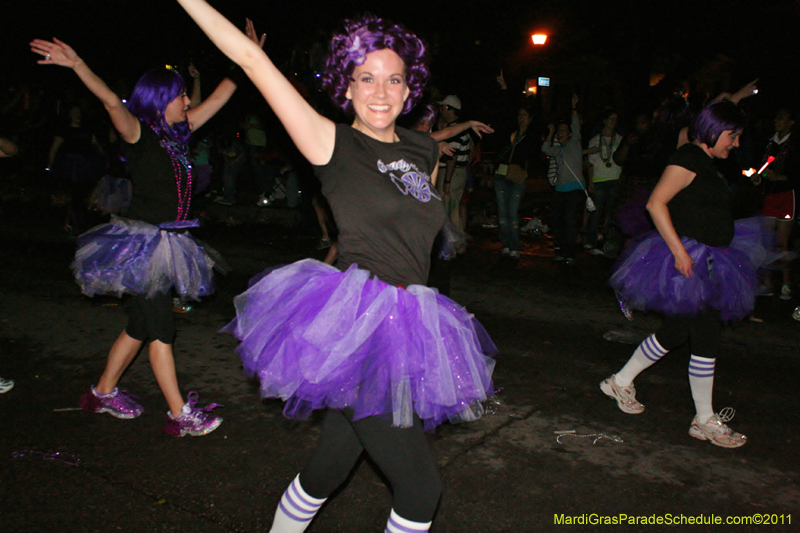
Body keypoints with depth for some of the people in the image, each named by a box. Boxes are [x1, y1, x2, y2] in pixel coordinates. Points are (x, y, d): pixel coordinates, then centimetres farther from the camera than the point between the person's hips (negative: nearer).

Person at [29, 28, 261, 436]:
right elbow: (112, 102, -26)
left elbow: (219, 96, 17)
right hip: (142, 244, -8)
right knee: (160, 328, -4)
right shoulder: (139, 134, -8)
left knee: (142, 324, 16)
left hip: (167, 244, 8)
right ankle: (180, 416, 3)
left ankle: (103, 393, 32)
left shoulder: (177, 132, 11)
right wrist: (77, 65, -42)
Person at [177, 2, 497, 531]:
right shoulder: (333, 144, -5)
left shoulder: (425, 150, 11)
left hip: (407, 323, 6)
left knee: (334, 462, 16)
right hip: (354, 321, -6)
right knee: (420, 487, -3)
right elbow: (252, 59, -7)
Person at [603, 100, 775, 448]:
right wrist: (679, 250, -26)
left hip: (705, 261, 10)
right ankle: (704, 420, 8)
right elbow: (656, 203, -22)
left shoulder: (706, 163, 17)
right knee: (707, 336, -4)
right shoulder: (689, 158, -13)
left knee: (678, 331, 15)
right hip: (688, 258, -10)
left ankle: (621, 382, 28)